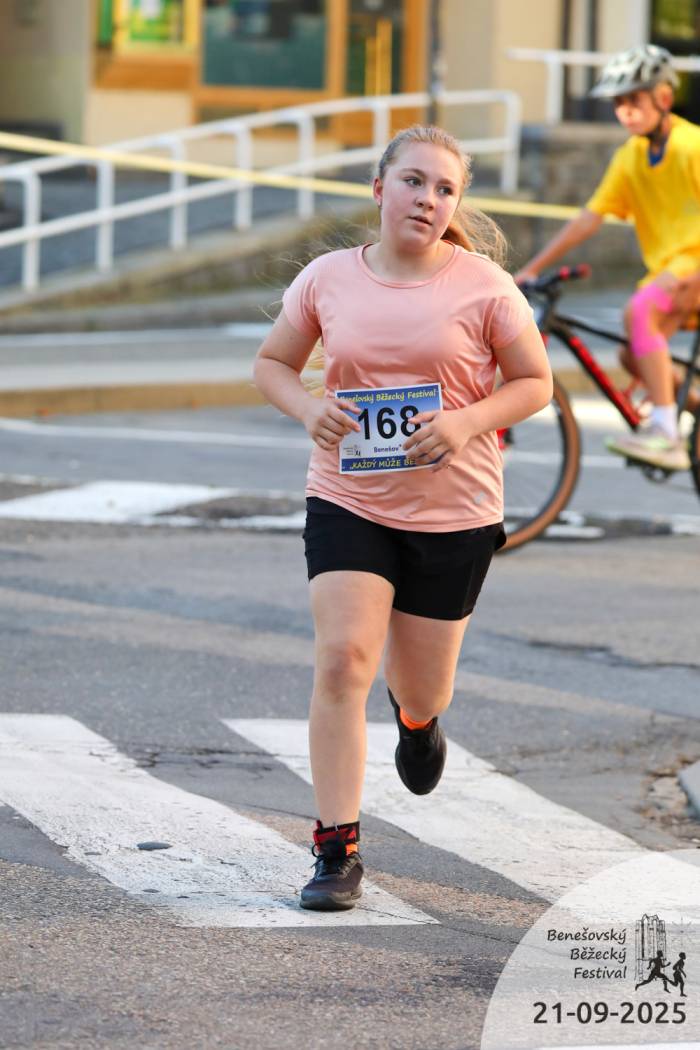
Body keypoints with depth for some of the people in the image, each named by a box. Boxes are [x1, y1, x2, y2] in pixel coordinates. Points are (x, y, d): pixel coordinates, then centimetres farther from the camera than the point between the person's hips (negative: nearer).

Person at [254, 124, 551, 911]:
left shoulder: (483, 287, -7)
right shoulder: (327, 279, -2)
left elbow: (535, 383, 0)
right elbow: (271, 363, 11)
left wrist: (468, 421, -19)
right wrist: (308, 409, -11)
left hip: (455, 512, 0)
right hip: (347, 501, 0)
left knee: (421, 690, 11)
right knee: (342, 659, -17)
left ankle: (415, 716, 52)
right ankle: (337, 850, -10)